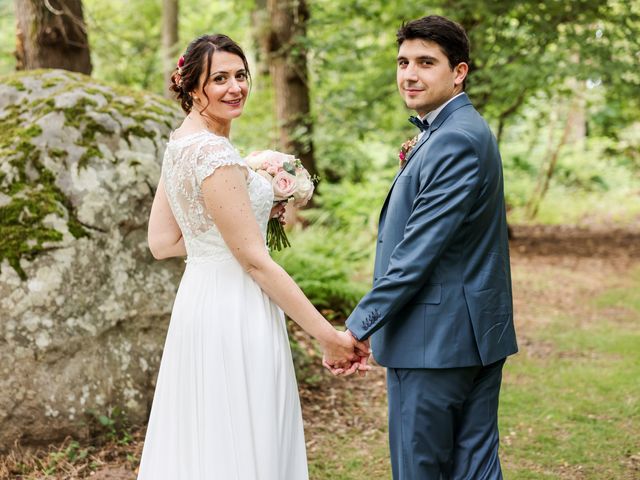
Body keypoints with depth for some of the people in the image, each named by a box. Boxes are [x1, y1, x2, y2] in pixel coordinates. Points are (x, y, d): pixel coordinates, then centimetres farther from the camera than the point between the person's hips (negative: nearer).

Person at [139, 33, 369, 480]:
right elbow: (255, 261, -20)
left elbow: (162, 242, 10)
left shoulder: (181, 142, 8)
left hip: (200, 304, 10)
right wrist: (329, 335, -17)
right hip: (235, 313, -10)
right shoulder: (215, 153, -20)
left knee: (201, 443, 17)